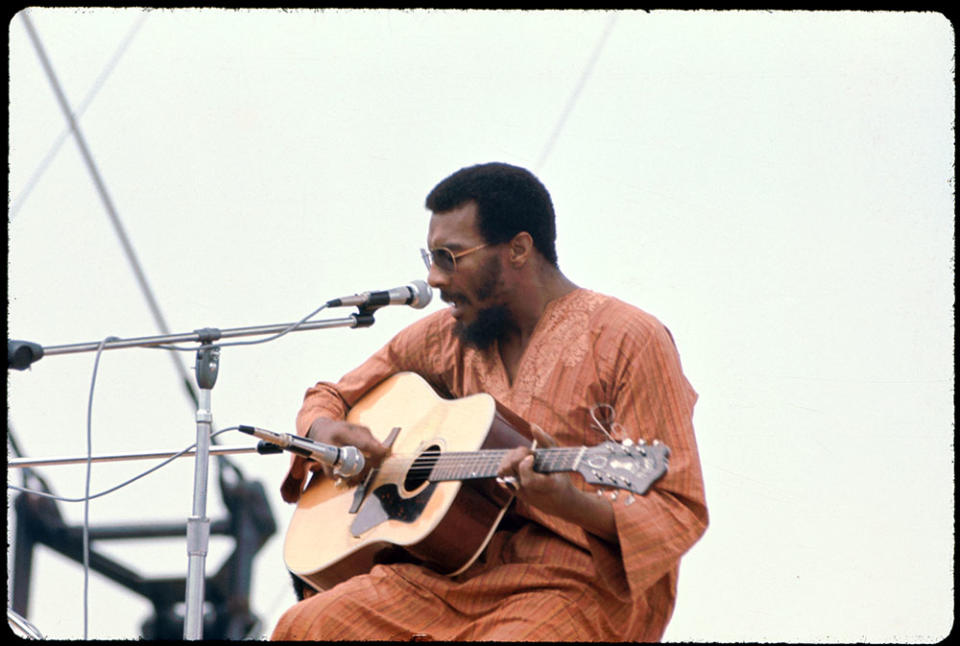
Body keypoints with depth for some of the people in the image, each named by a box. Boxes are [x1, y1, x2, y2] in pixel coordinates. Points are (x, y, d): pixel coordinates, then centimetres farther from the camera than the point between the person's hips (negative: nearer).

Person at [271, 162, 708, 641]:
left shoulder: (628, 341, -6)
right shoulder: (447, 334, 14)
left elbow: (680, 512, -10)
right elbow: (332, 396, 28)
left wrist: (574, 505, -29)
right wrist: (324, 431, 3)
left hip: (584, 580, -5)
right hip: (457, 570, 5)